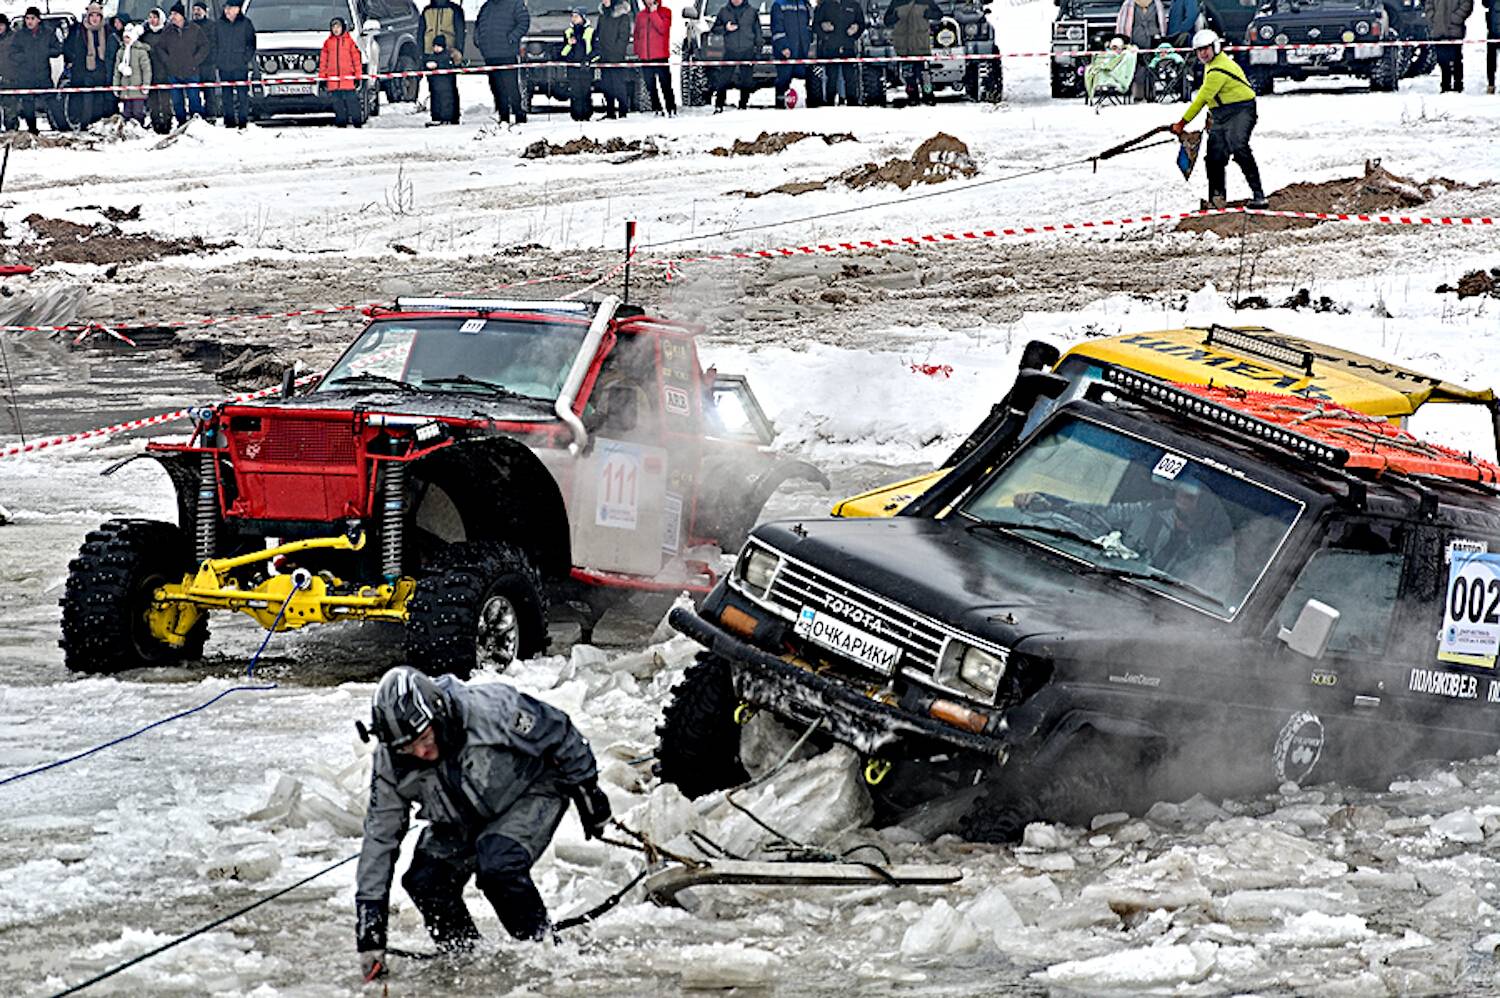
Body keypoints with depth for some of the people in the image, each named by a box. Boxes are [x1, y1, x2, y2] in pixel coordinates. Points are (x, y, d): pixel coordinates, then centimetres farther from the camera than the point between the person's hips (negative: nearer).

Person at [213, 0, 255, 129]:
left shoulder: (246, 23, 3)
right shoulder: (218, 24, 9)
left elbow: (251, 43, 6)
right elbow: (215, 44, 13)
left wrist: (248, 58, -5)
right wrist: (215, 62, 7)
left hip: (241, 65, -3)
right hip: (224, 66, 3)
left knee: (242, 93, -5)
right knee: (226, 94, 4)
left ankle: (243, 119, 0)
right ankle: (229, 120, 10)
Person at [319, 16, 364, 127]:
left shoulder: (349, 41, 4)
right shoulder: (328, 42, 11)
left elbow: (357, 59, 4)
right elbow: (323, 60, 13)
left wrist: (358, 76, -1)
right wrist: (322, 77, 8)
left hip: (348, 79, -3)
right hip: (333, 79, 3)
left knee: (352, 101, -6)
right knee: (337, 104, 5)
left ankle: (358, 123, -2)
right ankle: (341, 124, 11)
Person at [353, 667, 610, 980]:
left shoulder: (492, 709, -36)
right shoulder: (391, 766, -23)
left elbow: (559, 734, -19)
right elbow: (379, 839, -17)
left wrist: (587, 791, -7)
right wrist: (369, 936, -19)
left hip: (531, 792, -4)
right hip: (462, 821, 5)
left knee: (498, 867, -30)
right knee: (424, 882, -16)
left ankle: (543, 946, -8)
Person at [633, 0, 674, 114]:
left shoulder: (665, 12, 2)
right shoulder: (640, 15, 14)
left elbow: (662, 28, -14)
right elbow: (637, 35, 18)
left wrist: (653, 13, -13)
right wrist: (637, 52, 9)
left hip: (660, 56, -4)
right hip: (645, 57, 4)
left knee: (665, 85, -6)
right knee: (651, 87, 6)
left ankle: (672, 110, -4)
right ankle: (657, 110, 11)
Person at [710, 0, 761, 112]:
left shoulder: (751, 11, 8)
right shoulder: (723, 11, 8)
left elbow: (758, 31, 10)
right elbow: (714, 29, 10)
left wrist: (758, 48, 2)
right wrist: (725, 28, -9)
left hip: (748, 52, 0)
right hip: (729, 52, 0)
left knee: (746, 81, 2)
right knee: (723, 81, -6)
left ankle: (743, 106, 12)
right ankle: (718, 107, -4)